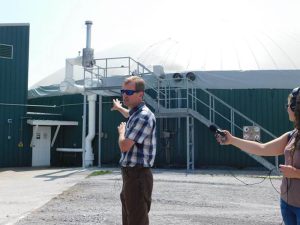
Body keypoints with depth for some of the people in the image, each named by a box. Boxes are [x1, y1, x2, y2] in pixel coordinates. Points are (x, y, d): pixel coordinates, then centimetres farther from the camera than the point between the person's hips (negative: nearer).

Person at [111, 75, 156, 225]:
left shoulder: (143, 116, -20)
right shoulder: (135, 113, 13)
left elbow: (124, 146, -24)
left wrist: (121, 131, -3)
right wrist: (119, 108, 59)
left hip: (138, 175, -10)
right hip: (130, 174, 10)